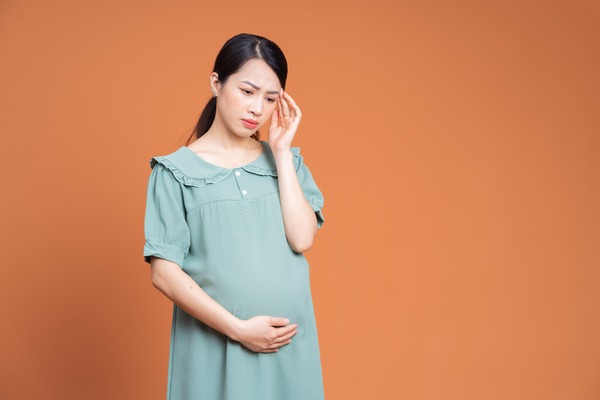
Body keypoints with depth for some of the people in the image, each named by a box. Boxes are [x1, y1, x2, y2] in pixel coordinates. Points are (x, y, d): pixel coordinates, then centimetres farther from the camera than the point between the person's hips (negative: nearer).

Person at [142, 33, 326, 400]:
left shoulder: (287, 161, 6)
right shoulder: (177, 170, -4)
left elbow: (303, 239, -9)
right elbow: (164, 273, -8)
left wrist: (281, 150, -7)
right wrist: (238, 328, -14)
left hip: (289, 342, 3)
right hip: (215, 345, -3)